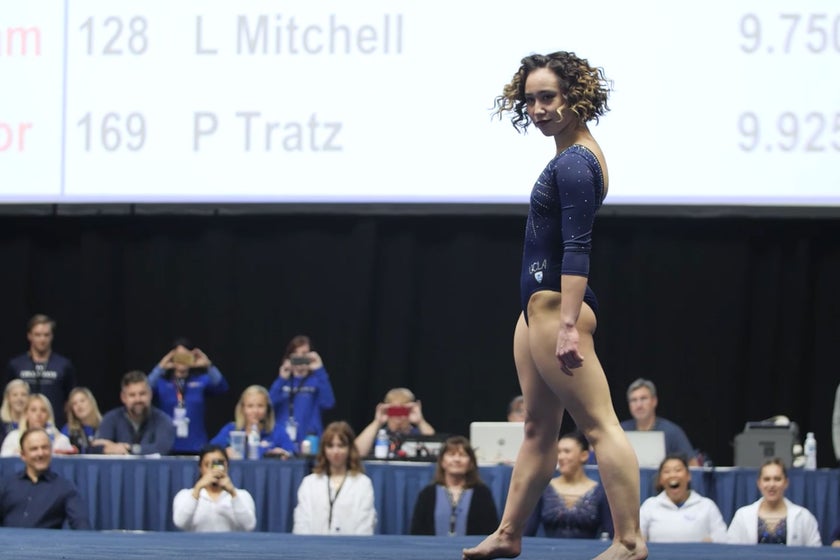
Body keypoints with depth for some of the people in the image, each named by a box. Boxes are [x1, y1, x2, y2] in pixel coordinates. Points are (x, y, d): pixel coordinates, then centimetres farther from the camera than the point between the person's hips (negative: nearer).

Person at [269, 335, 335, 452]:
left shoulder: (316, 381, 5)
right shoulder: (283, 381, 12)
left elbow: (328, 403, -14)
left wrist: (320, 371, -16)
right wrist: (282, 380, -11)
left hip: (308, 442, -2)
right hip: (282, 441, 2)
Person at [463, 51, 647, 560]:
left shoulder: (574, 163, -16)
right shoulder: (575, 155, 14)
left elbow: (576, 248, -22)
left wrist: (567, 325, -27)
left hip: (557, 305, -11)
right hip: (539, 305, 11)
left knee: (598, 424, -10)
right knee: (539, 431, 15)